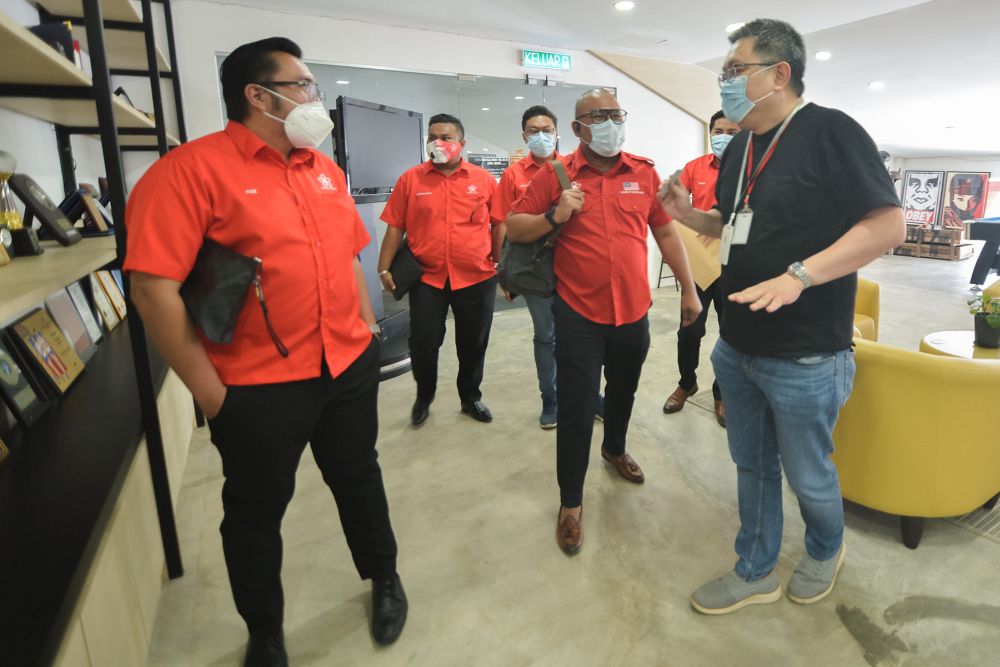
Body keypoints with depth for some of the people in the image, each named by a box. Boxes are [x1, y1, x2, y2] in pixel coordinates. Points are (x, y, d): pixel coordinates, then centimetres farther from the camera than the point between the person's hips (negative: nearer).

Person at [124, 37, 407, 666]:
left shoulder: (325, 169, 9)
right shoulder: (193, 168, -13)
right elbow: (153, 287, -17)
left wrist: (368, 327, 12)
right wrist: (211, 394, -14)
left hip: (350, 368, 6)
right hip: (258, 387, -5)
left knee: (359, 477, 21)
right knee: (257, 511, 15)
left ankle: (384, 577, 47)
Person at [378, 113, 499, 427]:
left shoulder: (484, 179, 1)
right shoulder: (410, 179, 1)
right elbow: (395, 227, 1)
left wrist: (501, 265, 3)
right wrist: (384, 268, -2)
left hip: (477, 278, 1)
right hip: (426, 277, 0)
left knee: (473, 344, 12)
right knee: (422, 343, 4)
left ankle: (471, 397, 34)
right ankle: (424, 397, 30)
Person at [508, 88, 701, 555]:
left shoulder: (644, 173, 4)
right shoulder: (554, 175, -4)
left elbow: (667, 234, 9)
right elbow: (513, 229, -1)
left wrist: (689, 290, 9)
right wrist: (555, 216, -19)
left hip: (633, 311, 4)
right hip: (579, 315, -3)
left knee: (623, 390, 23)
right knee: (576, 410, 0)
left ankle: (615, 448, 52)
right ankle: (570, 501, 19)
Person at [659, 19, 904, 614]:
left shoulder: (831, 132, -12)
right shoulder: (739, 150, 10)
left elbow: (888, 224, -17)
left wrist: (799, 276, -27)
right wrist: (690, 215, 2)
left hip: (805, 358, -7)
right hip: (738, 349, 7)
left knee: (807, 474, 13)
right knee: (753, 466, 17)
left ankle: (826, 551, 44)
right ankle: (756, 574, 36)